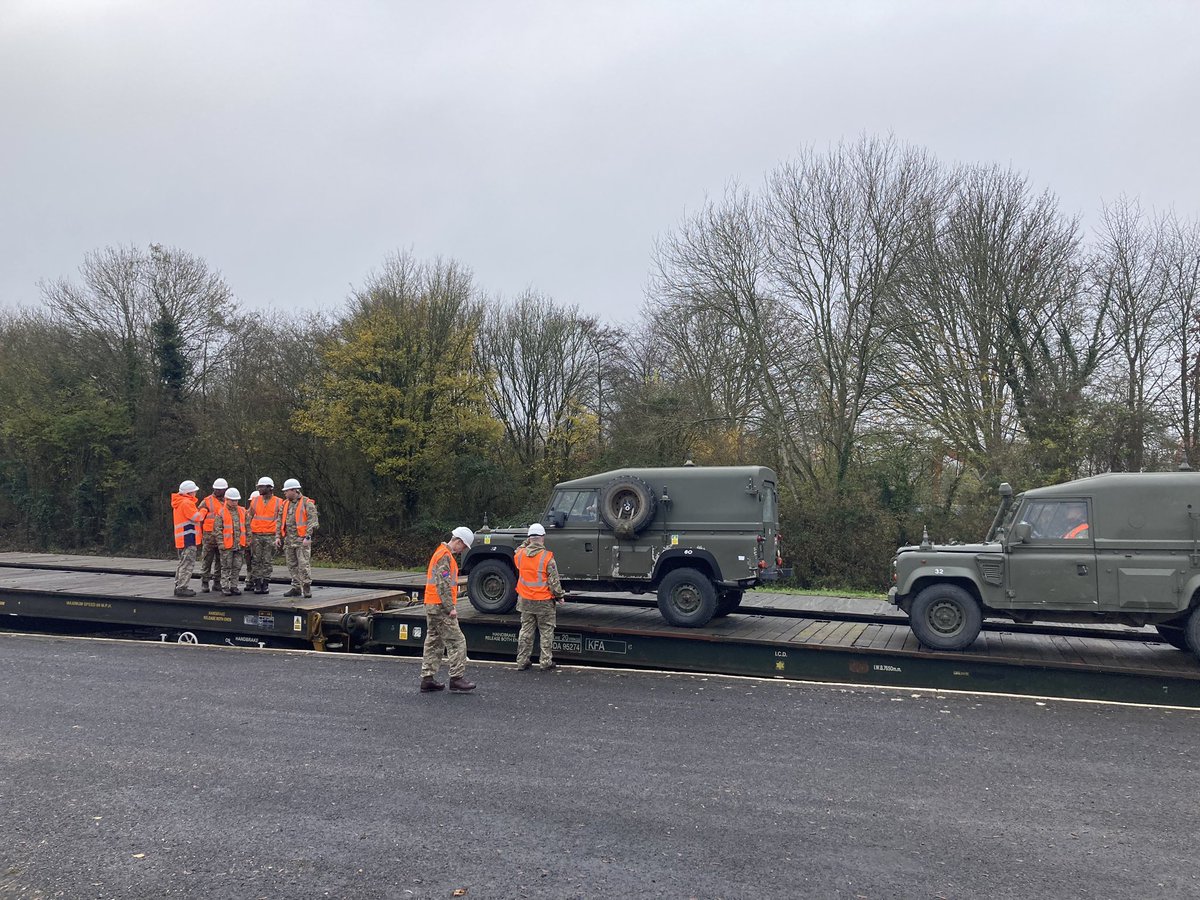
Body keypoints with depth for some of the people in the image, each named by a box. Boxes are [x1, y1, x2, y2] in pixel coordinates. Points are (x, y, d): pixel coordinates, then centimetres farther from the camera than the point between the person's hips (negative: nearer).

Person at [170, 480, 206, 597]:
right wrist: (203, 510, 2)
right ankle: (181, 588, -10)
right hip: (188, 538, -11)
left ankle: (178, 586, 24)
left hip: (181, 539, 11)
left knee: (183, 563, 18)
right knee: (188, 563, -9)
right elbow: (197, 518, -16)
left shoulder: (179, 503, 17)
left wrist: (198, 510, 7)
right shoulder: (186, 503, -15)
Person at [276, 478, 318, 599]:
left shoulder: (307, 503, -6)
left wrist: (308, 537, -19)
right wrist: (278, 536, 8)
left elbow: (312, 521, -12)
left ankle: (307, 588, -4)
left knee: (304, 564, -10)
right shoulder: (285, 504, 14)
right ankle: (296, 588, 16)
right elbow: (280, 522, 17)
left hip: (302, 540, -7)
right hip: (289, 540, 7)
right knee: (292, 565, 9)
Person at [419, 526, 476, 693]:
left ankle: (427, 679, 15)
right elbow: (443, 585, -22)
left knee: (434, 642, 13)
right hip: (440, 606, -10)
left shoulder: (442, 553, 19)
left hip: (432, 606, 10)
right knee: (456, 642, -6)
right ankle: (457, 678, -4)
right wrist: (451, 608, -20)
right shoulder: (445, 556, -15)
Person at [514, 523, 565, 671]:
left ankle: (522, 661, 18)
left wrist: (526, 543, 21)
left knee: (526, 630, 14)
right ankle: (545, 662, 10)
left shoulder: (520, 554, -5)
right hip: (544, 601, -4)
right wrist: (559, 596, 0)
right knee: (546, 632, 8)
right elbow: (554, 581, -13)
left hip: (525, 600, 4)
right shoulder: (547, 557, -17)